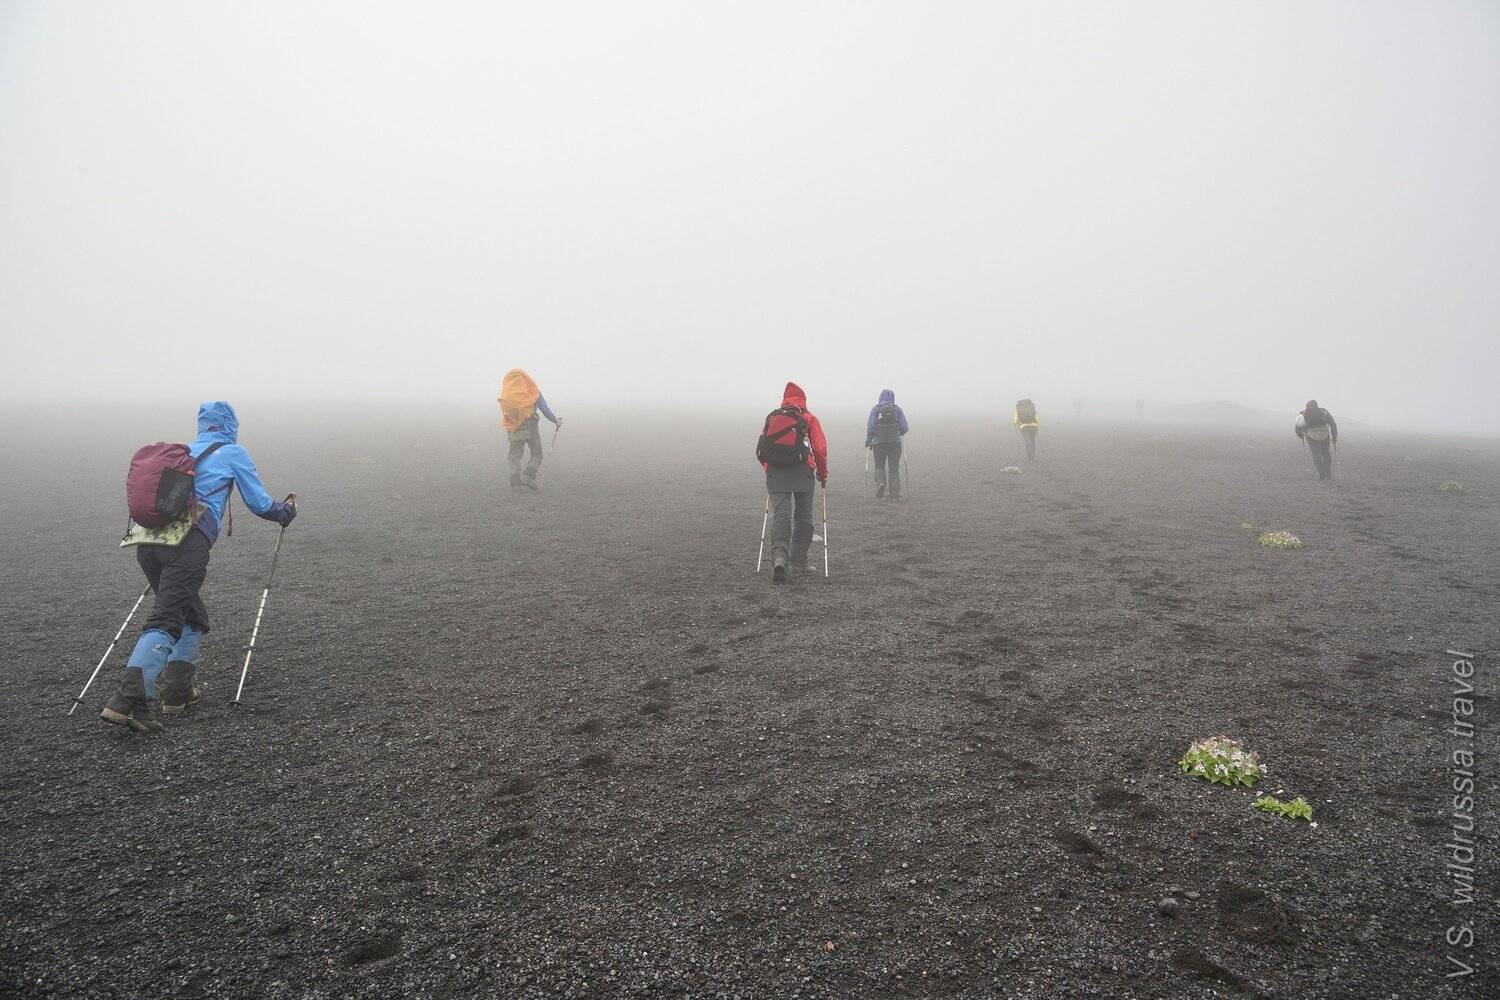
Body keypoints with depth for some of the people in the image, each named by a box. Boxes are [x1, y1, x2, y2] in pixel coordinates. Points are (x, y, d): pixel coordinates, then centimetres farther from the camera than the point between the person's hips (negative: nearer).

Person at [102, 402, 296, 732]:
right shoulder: (233, 452, 12)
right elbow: (260, 504, 13)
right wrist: (286, 511, 32)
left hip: (146, 541, 7)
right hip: (186, 545, -6)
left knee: (192, 617, 20)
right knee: (166, 621, -13)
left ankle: (178, 692, 19)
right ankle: (127, 701, -24)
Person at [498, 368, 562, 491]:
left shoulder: (505, 395, 4)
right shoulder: (533, 392, -4)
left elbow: (505, 414, 1)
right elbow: (545, 409, -3)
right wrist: (556, 421, 8)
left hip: (513, 430, 3)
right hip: (530, 428, -3)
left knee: (515, 457, 12)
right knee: (536, 455, 9)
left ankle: (515, 483, 4)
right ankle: (527, 479, -7)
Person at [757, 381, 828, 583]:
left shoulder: (772, 417, 15)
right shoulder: (808, 418, 7)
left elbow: (760, 450, 14)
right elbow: (820, 449, 1)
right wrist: (823, 474, 14)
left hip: (774, 474, 2)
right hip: (802, 474, -1)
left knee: (780, 515, -5)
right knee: (803, 517, 14)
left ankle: (779, 557, -26)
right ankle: (798, 558, 18)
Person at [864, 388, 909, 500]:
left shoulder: (875, 409, -2)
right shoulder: (897, 409, 1)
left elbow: (870, 426, -7)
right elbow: (905, 427, -1)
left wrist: (868, 441, 5)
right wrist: (900, 433, 21)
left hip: (878, 442, 0)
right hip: (895, 442, 1)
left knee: (879, 466, 16)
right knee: (894, 468, 7)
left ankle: (880, 483, -9)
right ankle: (895, 494, 4)